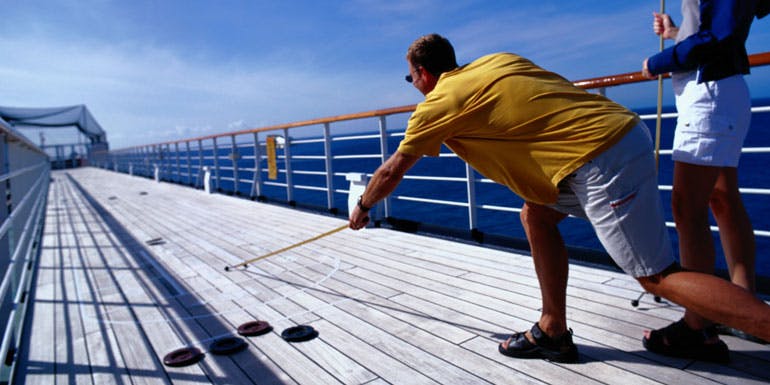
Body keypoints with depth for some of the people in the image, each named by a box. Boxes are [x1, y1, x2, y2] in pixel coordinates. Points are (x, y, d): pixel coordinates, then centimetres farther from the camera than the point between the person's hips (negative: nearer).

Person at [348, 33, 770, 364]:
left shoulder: (438, 103, -3)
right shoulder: (495, 60, 16)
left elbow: (391, 171, 7)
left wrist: (362, 208, 24)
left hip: (603, 160, -9)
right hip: (620, 128, 9)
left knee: (657, 276, -2)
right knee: (537, 216, 16)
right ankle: (553, 332, 22)